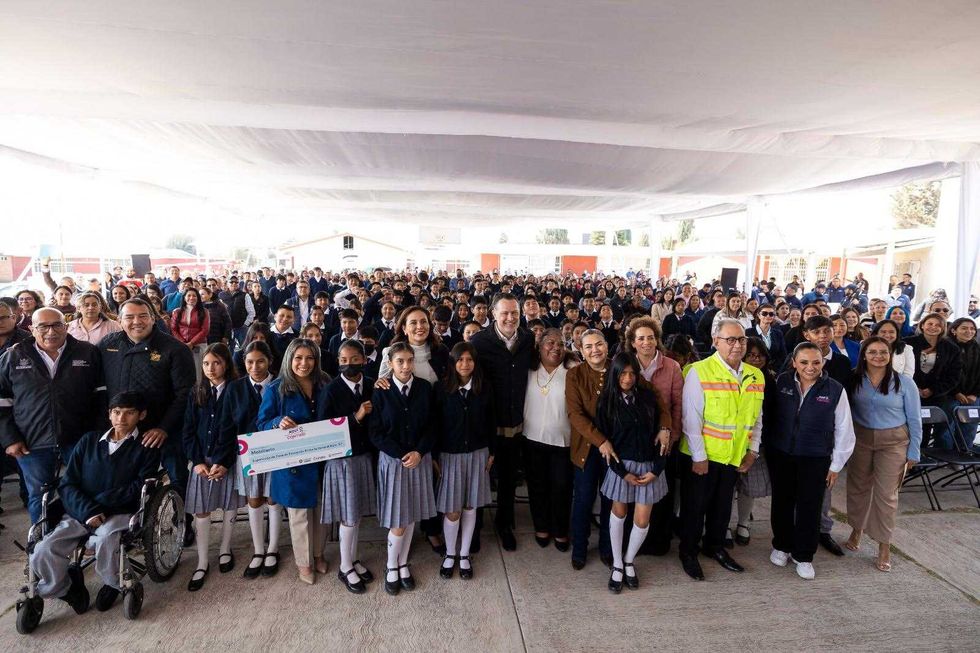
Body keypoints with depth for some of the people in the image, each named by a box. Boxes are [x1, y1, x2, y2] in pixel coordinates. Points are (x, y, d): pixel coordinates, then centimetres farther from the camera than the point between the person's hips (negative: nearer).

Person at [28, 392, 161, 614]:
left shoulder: (146, 447, 2)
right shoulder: (89, 441, 12)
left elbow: (140, 488, -7)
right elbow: (67, 484, 5)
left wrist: (99, 502, -12)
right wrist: (88, 511, -12)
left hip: (121, 514, -4)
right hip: (81, 513, 4)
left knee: (105, 539, -34)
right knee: (43, 552, -20)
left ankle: (114, 584, -1)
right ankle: (66, 588, 13)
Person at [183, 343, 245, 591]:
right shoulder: (196, 393, 3)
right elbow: (189, 430, 3)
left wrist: (224, 463, -16)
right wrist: (197, 461, -7)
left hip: (228, 459, -2)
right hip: (201, 460, 2)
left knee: (229, 505, 11)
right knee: (201, 510, 4)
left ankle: (225, 550, 31)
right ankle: (202, 563, 17)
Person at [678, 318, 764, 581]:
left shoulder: (756, 376, 2)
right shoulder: (699, 372, -17)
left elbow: (757, 418, 12)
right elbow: (691, 419, -17)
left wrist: (753, 450, 5)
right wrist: (699, 456, -15)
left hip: (735, 456, 5)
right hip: (701, 456, -5)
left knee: (723, 504, 20)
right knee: (695, 505, 9)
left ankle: (715, 546, 40)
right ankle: (688, 552, 27)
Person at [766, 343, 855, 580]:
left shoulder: (835, 390, -9)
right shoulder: (781, 382, -5)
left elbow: (844, 431, -2)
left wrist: (836, 465, 1)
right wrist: (766, 444, 6)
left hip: (815, 458, -1)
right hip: (780, 454, 1)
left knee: (809, 507, 6)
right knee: (782, 501, 13)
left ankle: (803, 556, 26)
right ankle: (781, 546, 34)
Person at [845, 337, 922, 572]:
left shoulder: (904, 383, -5)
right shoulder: (854, 380, -2)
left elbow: (914, 419, -1)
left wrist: (913, 452, -1)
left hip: (893, 442, -2)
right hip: (860, 438, 2)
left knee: (886, 493, 1)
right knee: (858, 487, 12)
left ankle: (884, 546, 14)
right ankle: (856, 530, 32)